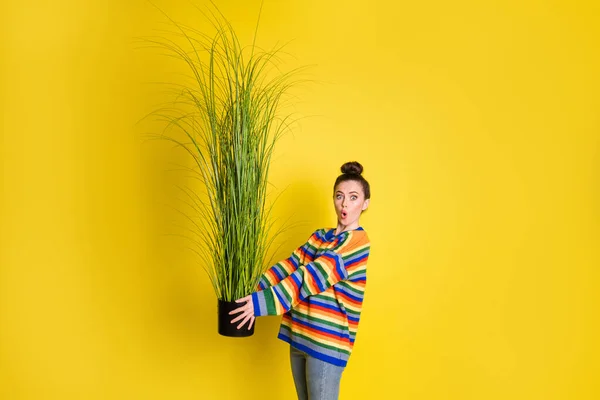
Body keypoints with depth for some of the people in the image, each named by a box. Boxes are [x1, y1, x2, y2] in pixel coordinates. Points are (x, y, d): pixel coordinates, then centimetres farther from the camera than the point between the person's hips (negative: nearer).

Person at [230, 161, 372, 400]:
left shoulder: (358, 242, -13)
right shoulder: (321, 236, 12)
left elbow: (311, 277, -22)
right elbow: (290, 265, 1)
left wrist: (261, 303, -26)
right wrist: (252, 291, -12)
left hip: (327, 341, -7)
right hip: (300, 335, 7)